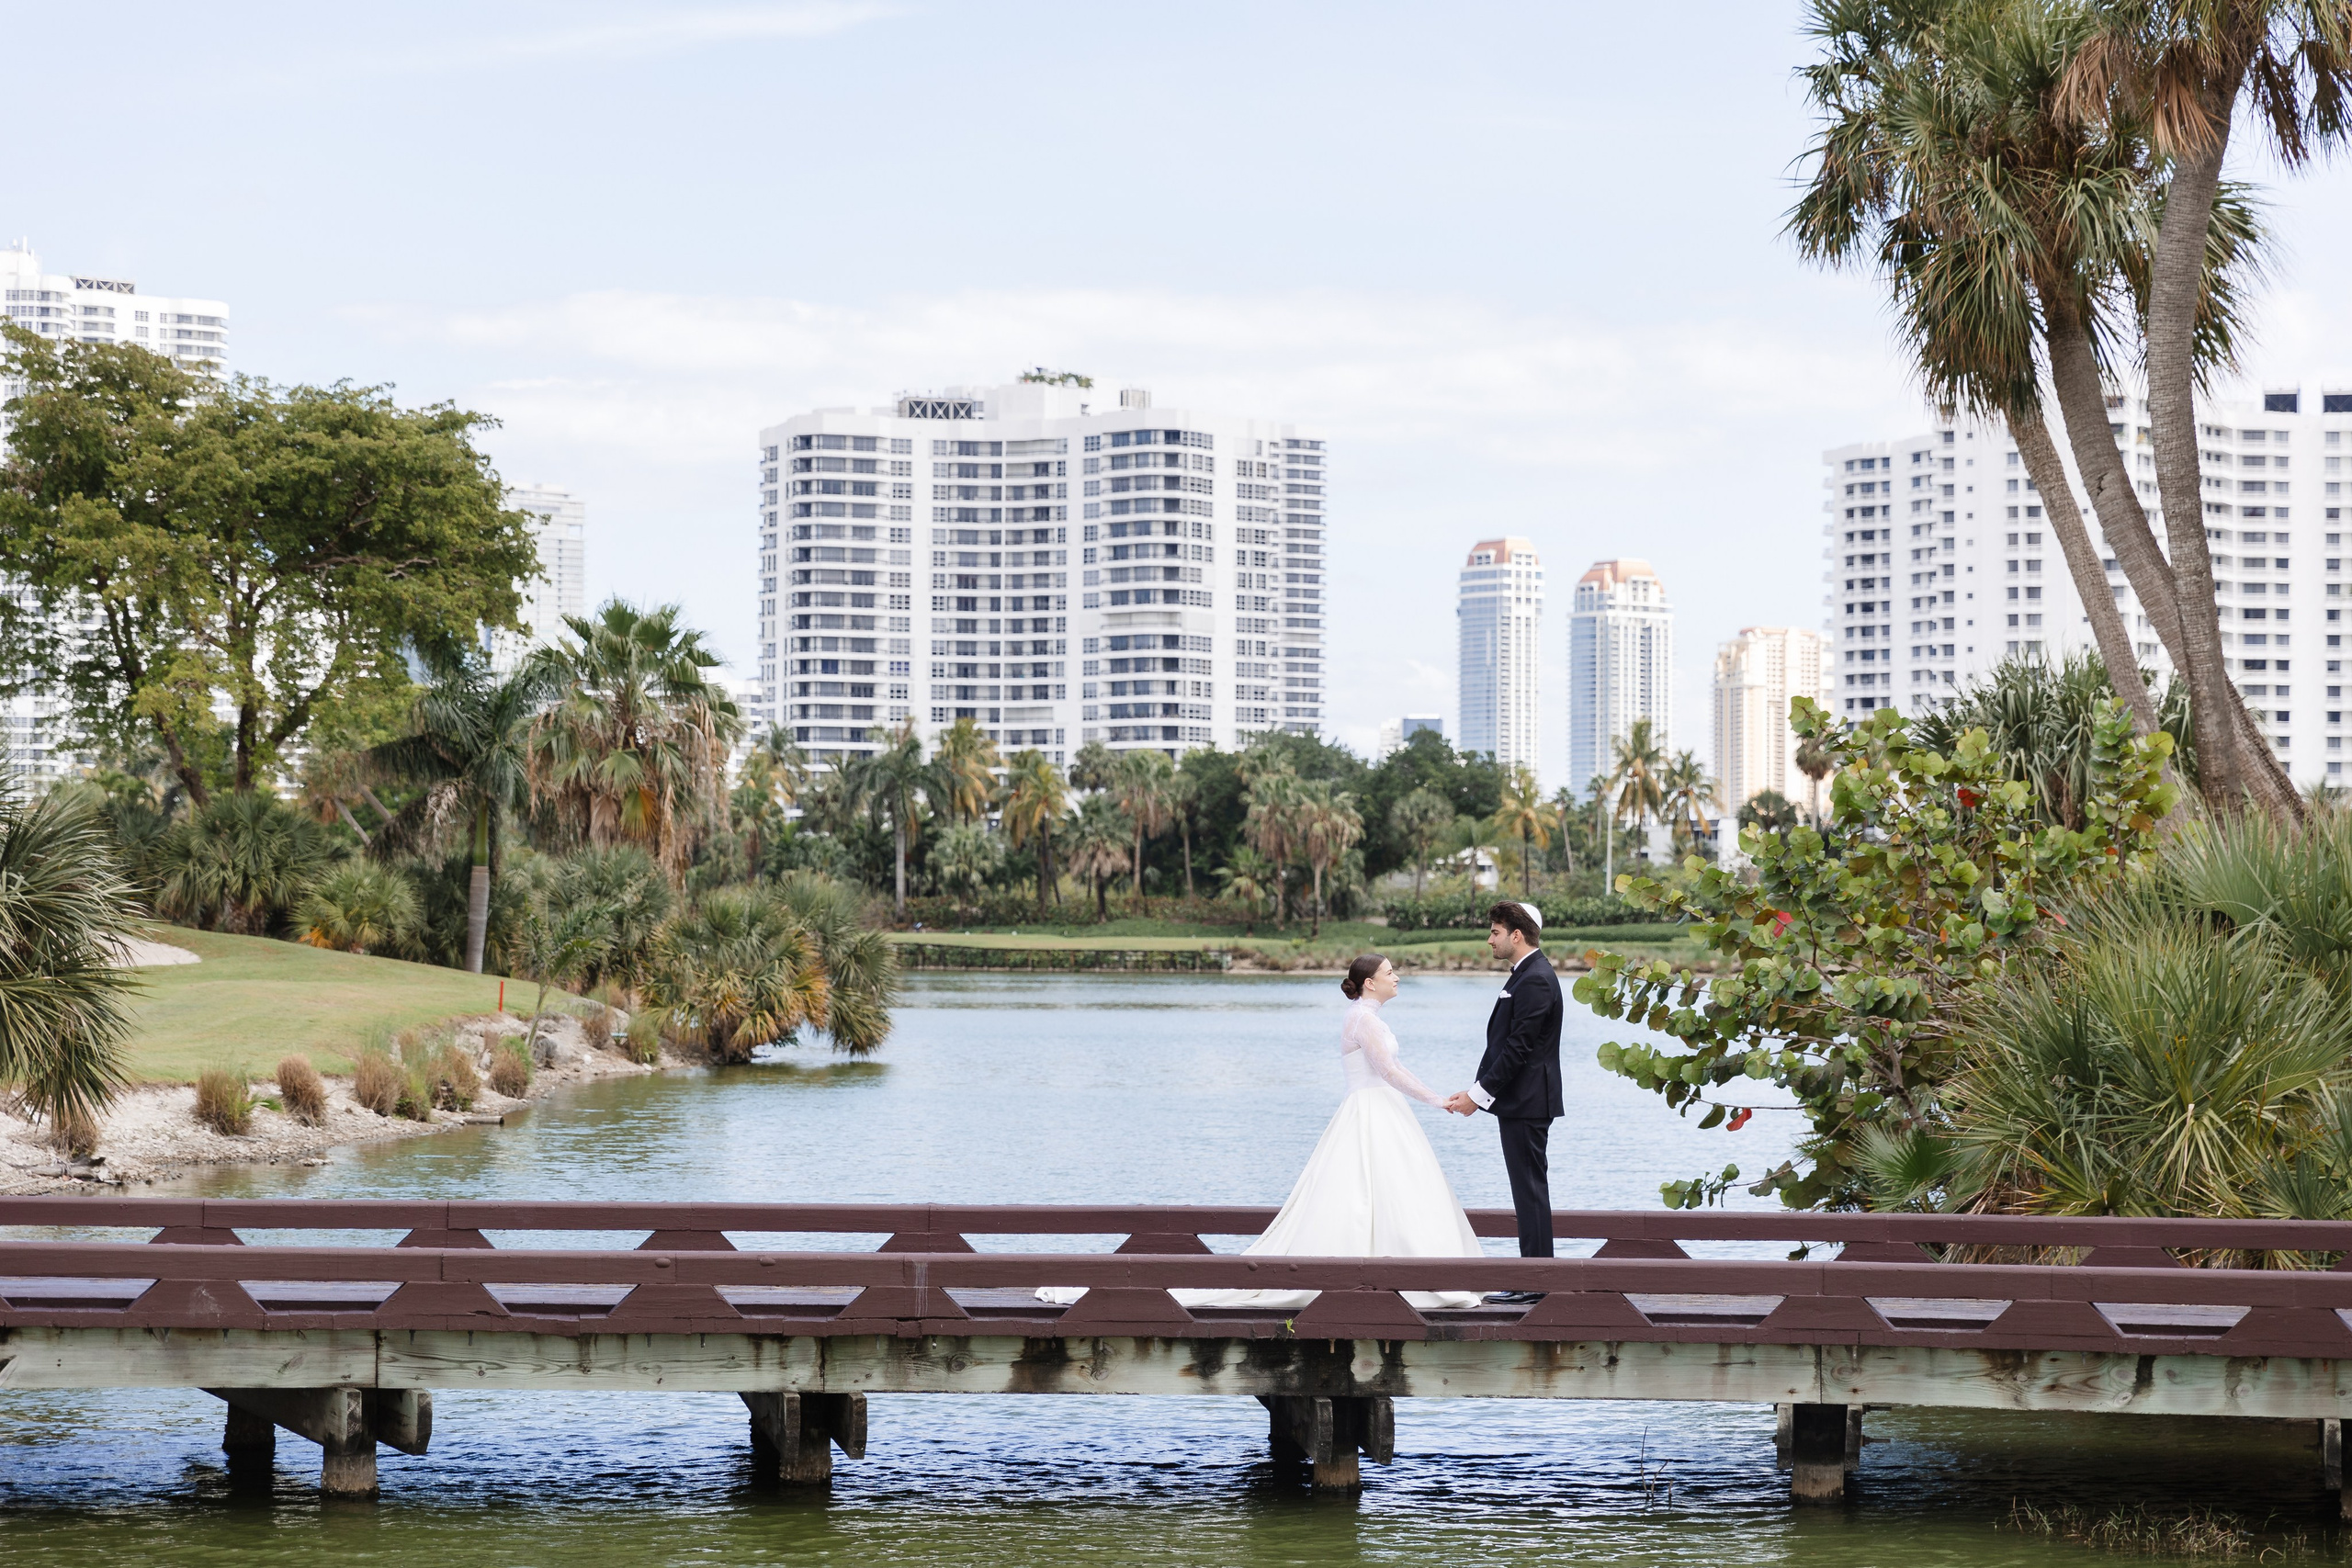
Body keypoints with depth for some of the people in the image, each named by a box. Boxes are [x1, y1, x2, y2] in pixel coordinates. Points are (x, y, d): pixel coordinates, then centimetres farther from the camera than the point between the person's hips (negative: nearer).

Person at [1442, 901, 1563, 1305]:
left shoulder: (1535, 980, -16)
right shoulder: (1526, 976, 16)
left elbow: (1518, 1047, -20)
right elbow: (1505, 1043, 19)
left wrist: (1480, 1094, -16)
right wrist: (1474, 1090, 13)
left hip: (1527, 1104, -10)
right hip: (1520, 1104, 10)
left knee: (1530, 1188, -8)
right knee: (1529, 1189, 11)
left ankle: (1535, 1285, -6)